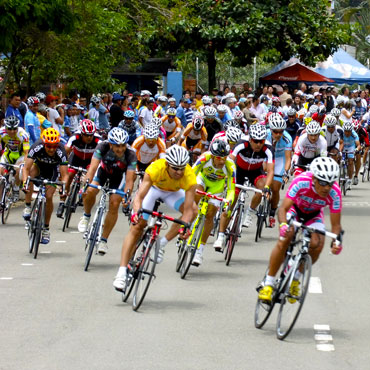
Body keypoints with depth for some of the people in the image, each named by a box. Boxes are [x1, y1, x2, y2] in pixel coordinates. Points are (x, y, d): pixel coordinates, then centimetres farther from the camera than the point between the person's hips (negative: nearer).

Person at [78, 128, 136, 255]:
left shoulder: (130, 154, -35)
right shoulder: (103, 147, -35)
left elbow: (129, 179, -37)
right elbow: (93, 167, -42)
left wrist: (127, 194, -54)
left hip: (119, 175, 0)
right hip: (103, 169, 0)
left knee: (114, 204, -12)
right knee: (90, 192, -25)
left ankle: (103, 240, 3)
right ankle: (86, 216, 7)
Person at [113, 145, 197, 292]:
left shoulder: (189, 177, -36)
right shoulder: (155, 169, -40)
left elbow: (188, 209, -37)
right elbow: (139, 196, -43)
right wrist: (136, 212, -62)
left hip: (172, 192, 2)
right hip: (153, 187, -2)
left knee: (193, 210, -25)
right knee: (136, 228, -12)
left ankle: (162, 243, -13)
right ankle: (121, 272, -11)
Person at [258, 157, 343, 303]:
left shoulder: (334, 193, -31)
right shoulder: (301, 182, -38)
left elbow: (336, 224, -24)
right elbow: (283, 208, -39)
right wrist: (283, 225, -59)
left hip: (313, 215, 2)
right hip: (294, 209, -2)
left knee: (317, 245, -22)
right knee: (284, 240, -27)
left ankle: (295, 278, 4)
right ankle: (268, 284, -17)